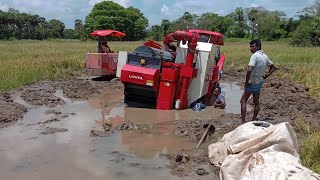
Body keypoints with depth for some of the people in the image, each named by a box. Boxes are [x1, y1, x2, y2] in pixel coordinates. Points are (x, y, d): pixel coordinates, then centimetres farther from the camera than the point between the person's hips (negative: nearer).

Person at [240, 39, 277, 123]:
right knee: (256, 102, 17)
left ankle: (243, 121, -3)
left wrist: (246, 81, -21)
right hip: (260, 82, 8)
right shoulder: (265, 56, 6)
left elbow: (249, 70, -32)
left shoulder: (255, 56, -21)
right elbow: (273, 67, 17)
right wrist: (266, 76, 10)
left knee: (243, 101, 1)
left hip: (252, 83, -8)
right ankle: (254, 120, 23)